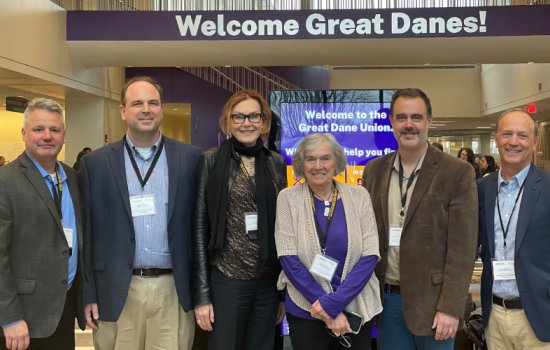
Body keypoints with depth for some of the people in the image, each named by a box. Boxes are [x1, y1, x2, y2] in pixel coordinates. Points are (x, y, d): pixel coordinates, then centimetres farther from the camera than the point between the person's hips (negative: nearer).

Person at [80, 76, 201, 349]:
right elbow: (87, 233, 4)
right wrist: (89, 294, 1)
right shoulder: (95, 163, 3)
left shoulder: (190, 159, 2)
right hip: (117, 293, 0)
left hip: (174, 289, 0)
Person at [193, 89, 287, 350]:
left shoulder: (277, 163, 6)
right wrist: (202, 294, -9)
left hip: (269, 282, 4)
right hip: (226, 280, -3)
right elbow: (200, 228, -5)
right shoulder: (211, 161, -4)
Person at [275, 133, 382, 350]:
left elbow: (369, 256, -7)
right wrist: (329, 312, -13)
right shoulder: (288, 198, -5)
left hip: (357, 308, 1)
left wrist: (333, 303, -15)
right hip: (305, 311, -1)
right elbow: (289, 260, -10)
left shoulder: (359, 195, -3)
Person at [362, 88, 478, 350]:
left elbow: (462, 248, -10)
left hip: (430, 300, -3)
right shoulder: (374, 170, 5)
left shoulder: (457, 172, -8)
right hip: (386, 299, 3)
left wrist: (450, 308, -14)